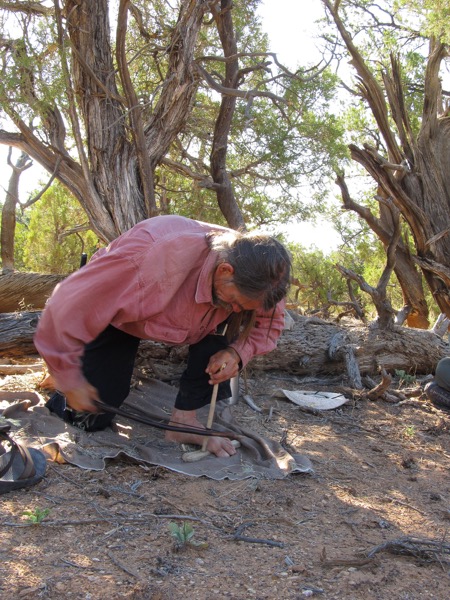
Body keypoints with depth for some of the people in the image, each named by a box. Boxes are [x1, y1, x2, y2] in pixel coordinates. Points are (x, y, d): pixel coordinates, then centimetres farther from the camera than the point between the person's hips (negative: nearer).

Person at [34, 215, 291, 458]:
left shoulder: (249, 277, -27)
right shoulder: (149, 260, -44)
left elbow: (271, 322, -8)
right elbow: (65, 309, -38)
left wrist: (236, 352, -29)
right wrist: (69, 379, -26)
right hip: (112, 316, -4)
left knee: (221, 324, -25)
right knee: (91, 419, -8)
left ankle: (184, 419, -14)